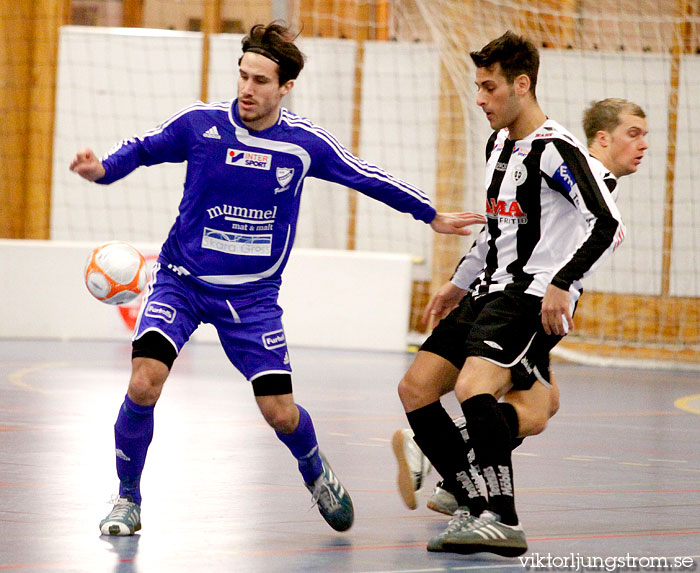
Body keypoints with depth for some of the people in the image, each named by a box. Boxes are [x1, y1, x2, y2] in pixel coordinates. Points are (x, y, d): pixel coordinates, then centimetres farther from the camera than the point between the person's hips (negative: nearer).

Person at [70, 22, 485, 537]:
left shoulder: (307, 143, -7)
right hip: (182, 280, -1)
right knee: (144, 382, -23)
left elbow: (368, 178, 8)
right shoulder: (200, 123, -9)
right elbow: (143, 149, 7)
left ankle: (316, 474, 33)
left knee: (280, 413, -4)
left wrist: (432, 215, 15)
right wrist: (102, 169, -13)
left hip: (253, 295, 1)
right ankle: (128, 499, -1)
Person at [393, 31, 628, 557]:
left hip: (535, 298, -10)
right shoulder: (499, 145, 16)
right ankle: (477, 506, 6)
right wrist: (462, 281, 36)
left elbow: (608, 223, -23)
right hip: (488, 294, 10)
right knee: (415, 390, 3)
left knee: (473, 389, -30)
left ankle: (504, 523, -29)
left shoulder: (556, 150, -13)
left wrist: (561, 283, -30)